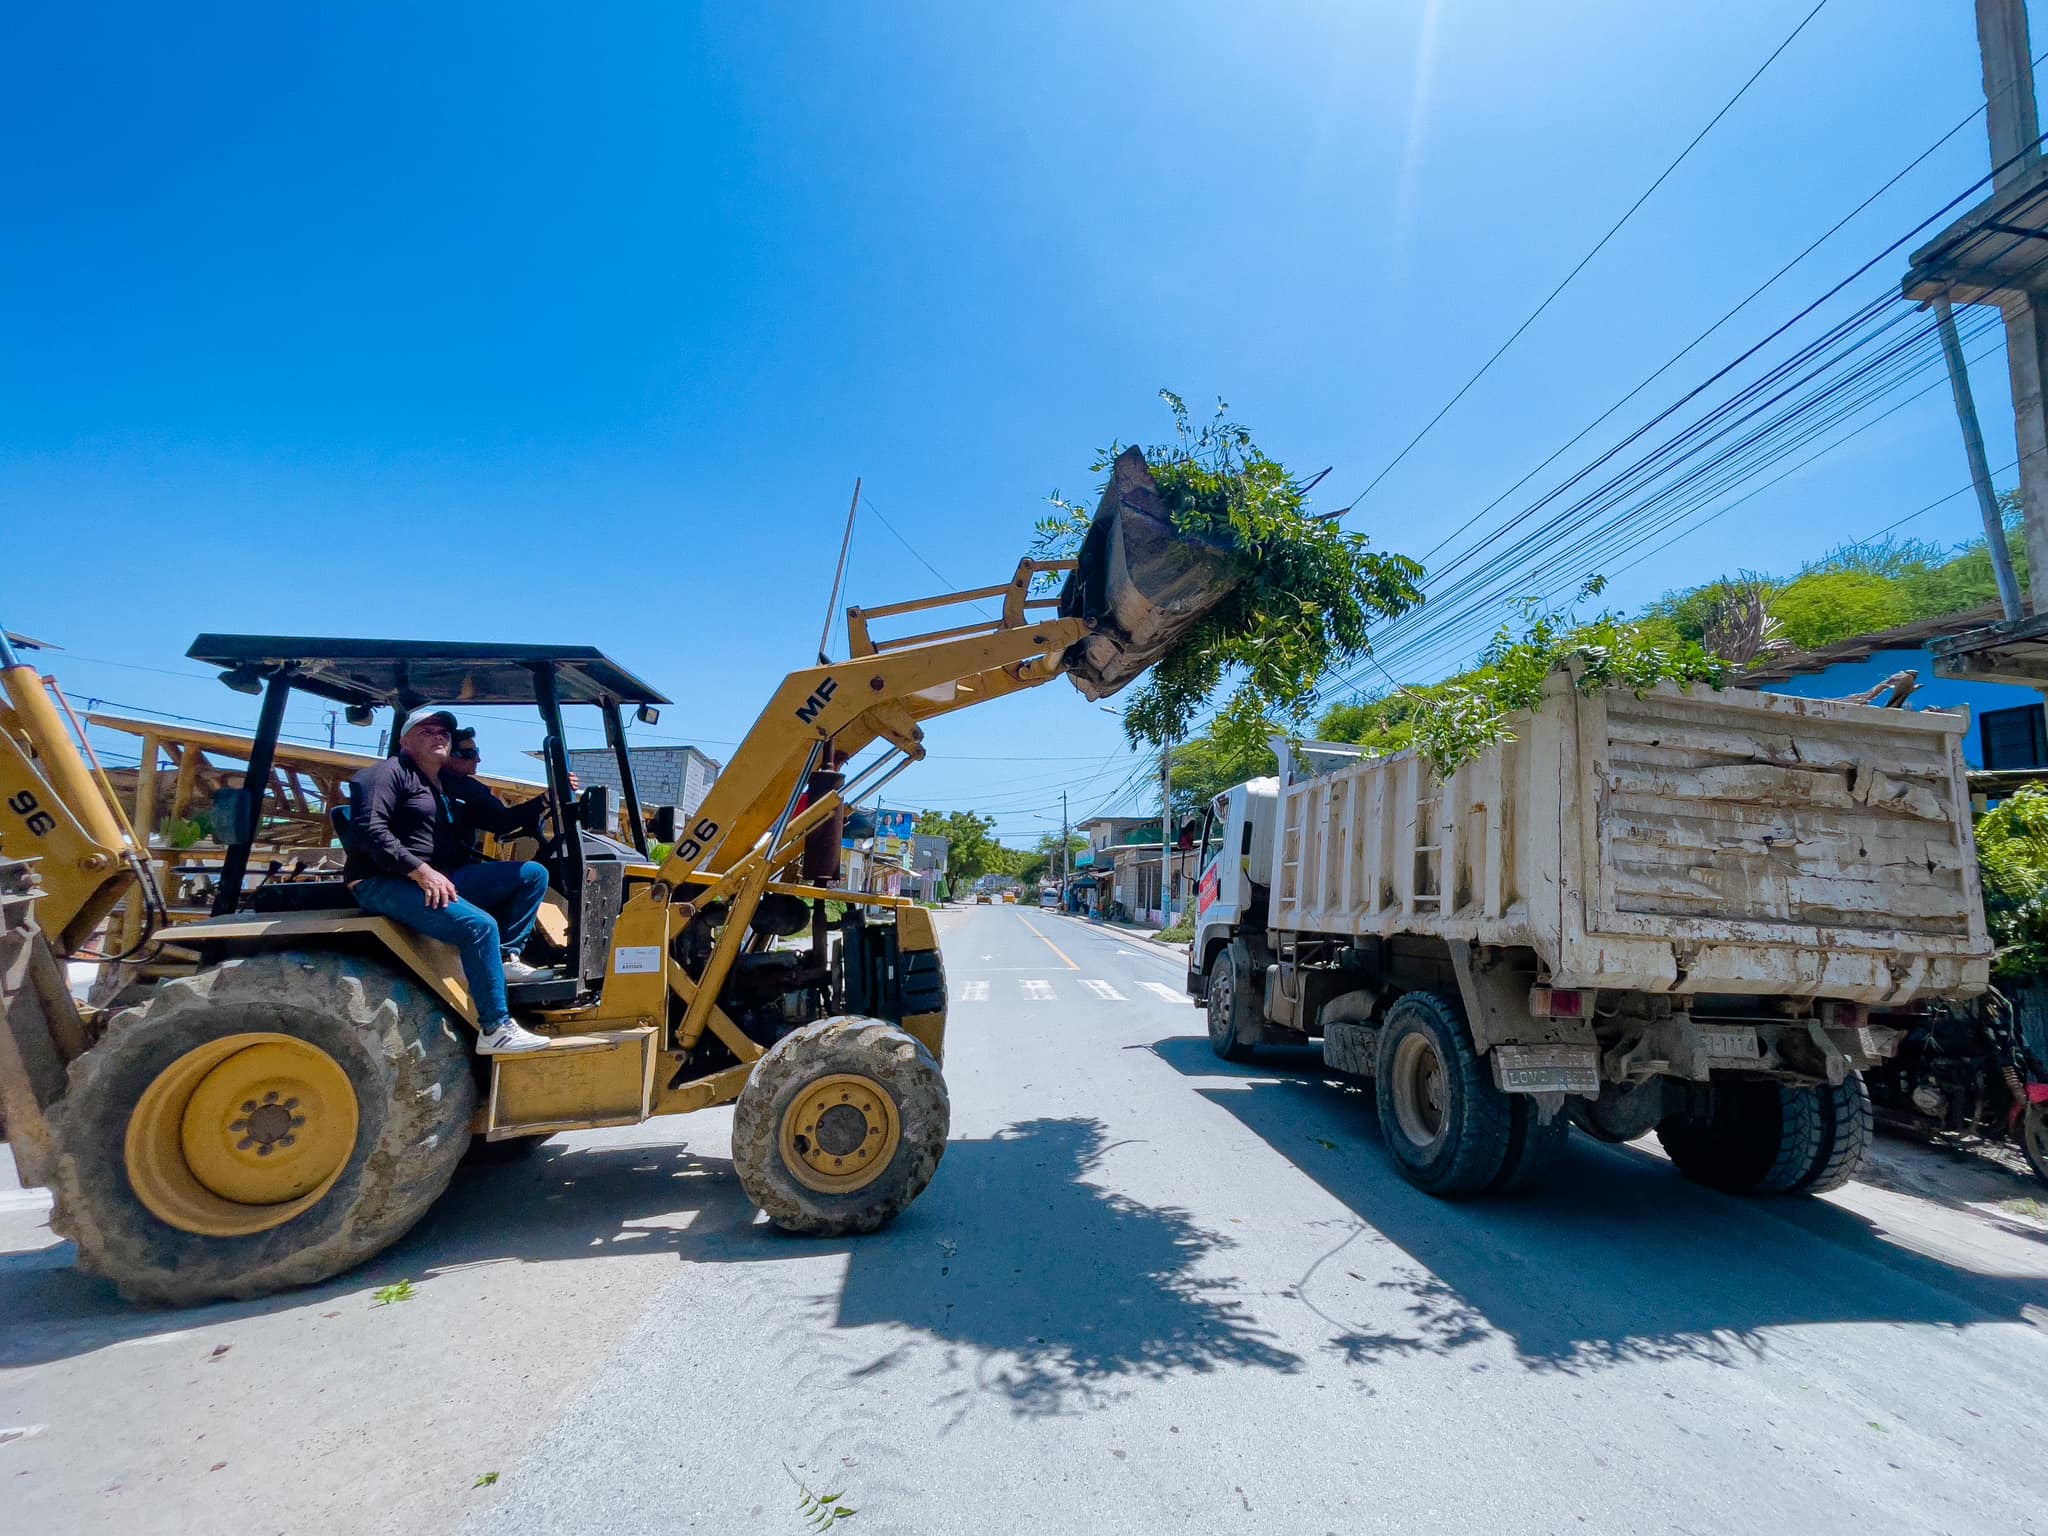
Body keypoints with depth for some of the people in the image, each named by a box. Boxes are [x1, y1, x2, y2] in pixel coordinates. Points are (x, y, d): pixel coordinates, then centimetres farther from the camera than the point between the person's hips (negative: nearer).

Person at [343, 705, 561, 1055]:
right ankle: (495, 1030, -24)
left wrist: (545, 801, 2)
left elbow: (502, 821, 19)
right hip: (386, 883, -8)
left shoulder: (459, 787, 21)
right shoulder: (388, 774, -2)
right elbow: (369, 829, -16)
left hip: (444, 878, 8)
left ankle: (506, 958, -5)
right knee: (480, 925, -30)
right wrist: (420, 871, -25)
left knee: (533, 874, -2)